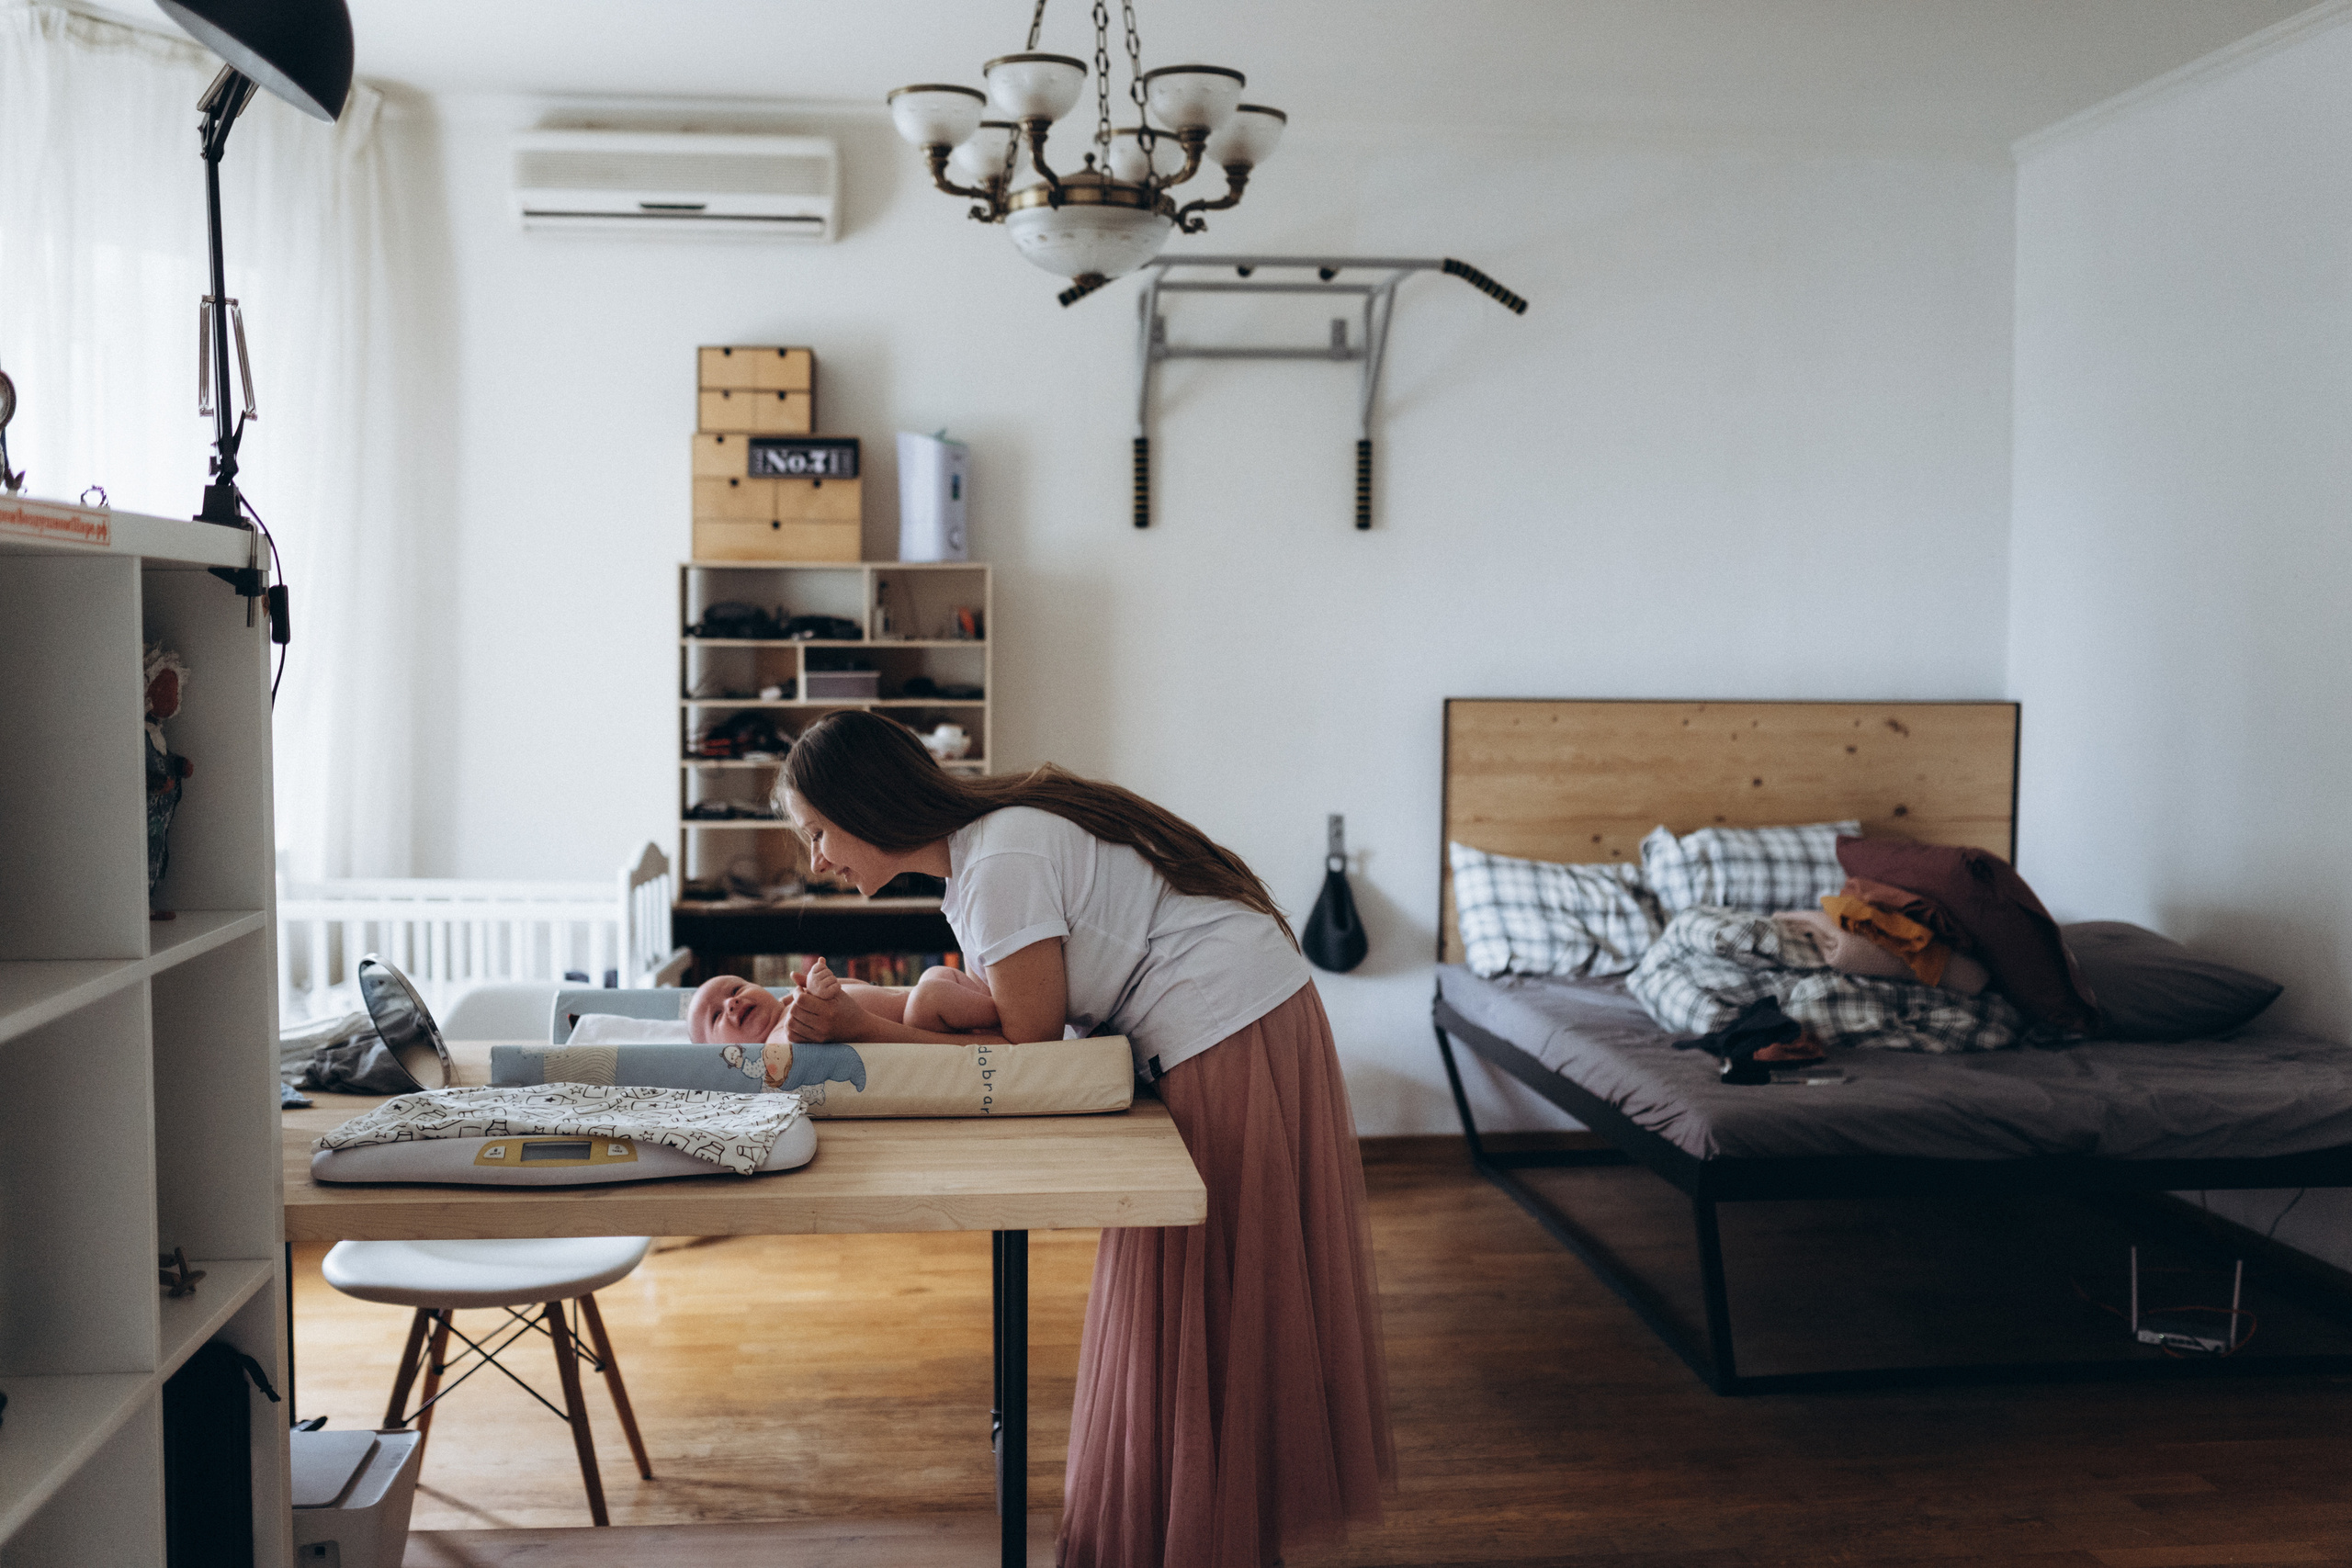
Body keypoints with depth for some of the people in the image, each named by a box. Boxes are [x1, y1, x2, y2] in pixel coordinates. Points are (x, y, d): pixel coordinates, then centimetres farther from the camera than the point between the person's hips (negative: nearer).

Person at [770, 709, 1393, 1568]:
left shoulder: (1004, 863, -22)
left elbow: (1028, 1050, -17)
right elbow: (987, 1004, 5)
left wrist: (865, 1029, -18)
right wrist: (848, 1008, -3)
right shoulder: (979, 843, 8)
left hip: (1227, 1040, -10)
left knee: (1198, 1310, 1)